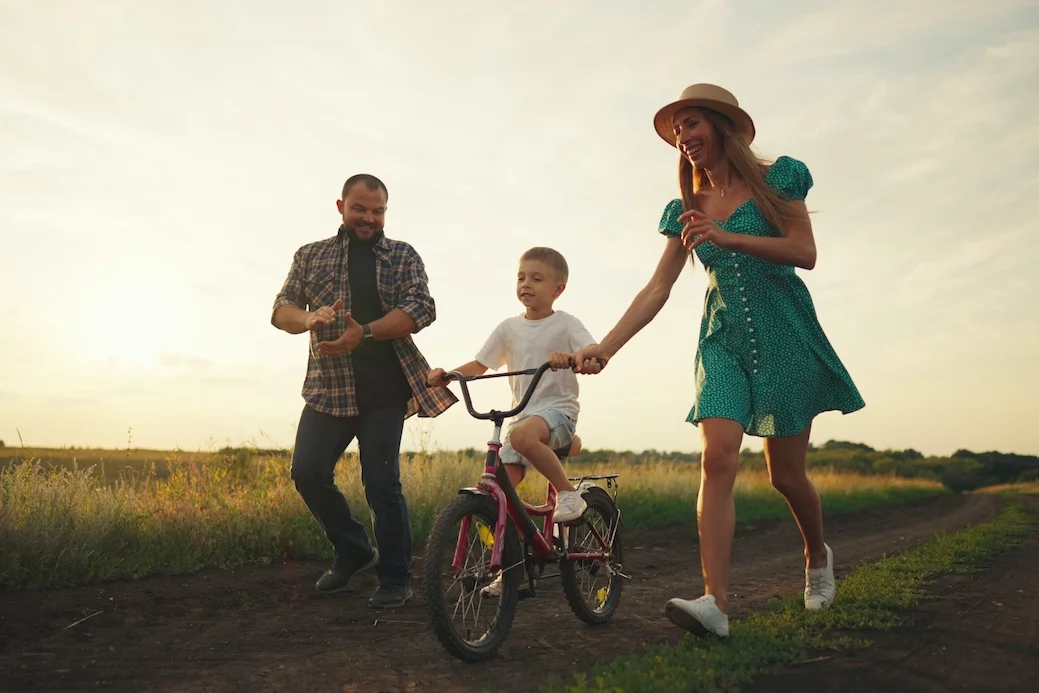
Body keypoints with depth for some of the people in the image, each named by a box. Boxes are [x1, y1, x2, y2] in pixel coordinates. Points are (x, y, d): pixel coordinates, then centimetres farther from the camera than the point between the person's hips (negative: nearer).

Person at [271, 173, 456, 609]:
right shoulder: (311, 255, 14)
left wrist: (364, 333, -22)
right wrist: (309, 319, -18)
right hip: (328, 388, 4)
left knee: (381, 483, -3)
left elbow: (422, 309, -8)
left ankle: (395, 580, 11)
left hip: (383, 389, -3)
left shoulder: (403, 256, 6)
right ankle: (354, 550, 24)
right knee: (308, 473, 1)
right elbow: (281, 310, 7)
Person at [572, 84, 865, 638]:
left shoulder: (776, 177, 2)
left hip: (784, 336, -3)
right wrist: (605, 347, -7)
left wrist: (727, 237, -20)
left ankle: (818, 557, 35)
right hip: (722, 342, 3)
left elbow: (805, 252, -9)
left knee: (785, 473, 4)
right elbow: (657, 289, 4)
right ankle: (716, 601, -18)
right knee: (716, 458, -16)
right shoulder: (687, 209, 11)